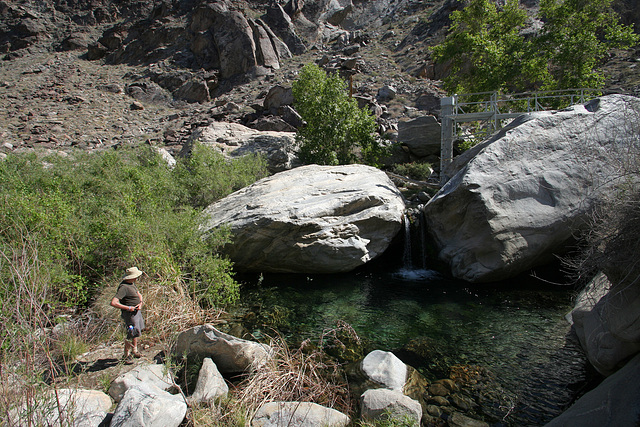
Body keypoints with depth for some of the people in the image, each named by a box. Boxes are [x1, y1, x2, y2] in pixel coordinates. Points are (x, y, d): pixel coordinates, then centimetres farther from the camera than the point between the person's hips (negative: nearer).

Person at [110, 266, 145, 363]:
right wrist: (128, 308, -23)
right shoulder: (124, 287, -23)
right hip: (130, 314, -10)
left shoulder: (132, 283, 6)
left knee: (137, 332, 20)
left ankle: (134, 351, 36)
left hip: (137, 311, 10)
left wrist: (140, 303, -1)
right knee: (132, 335, -4)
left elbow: (139, 294, 19)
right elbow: (113, 303, -29)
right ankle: (126, 355, 13)